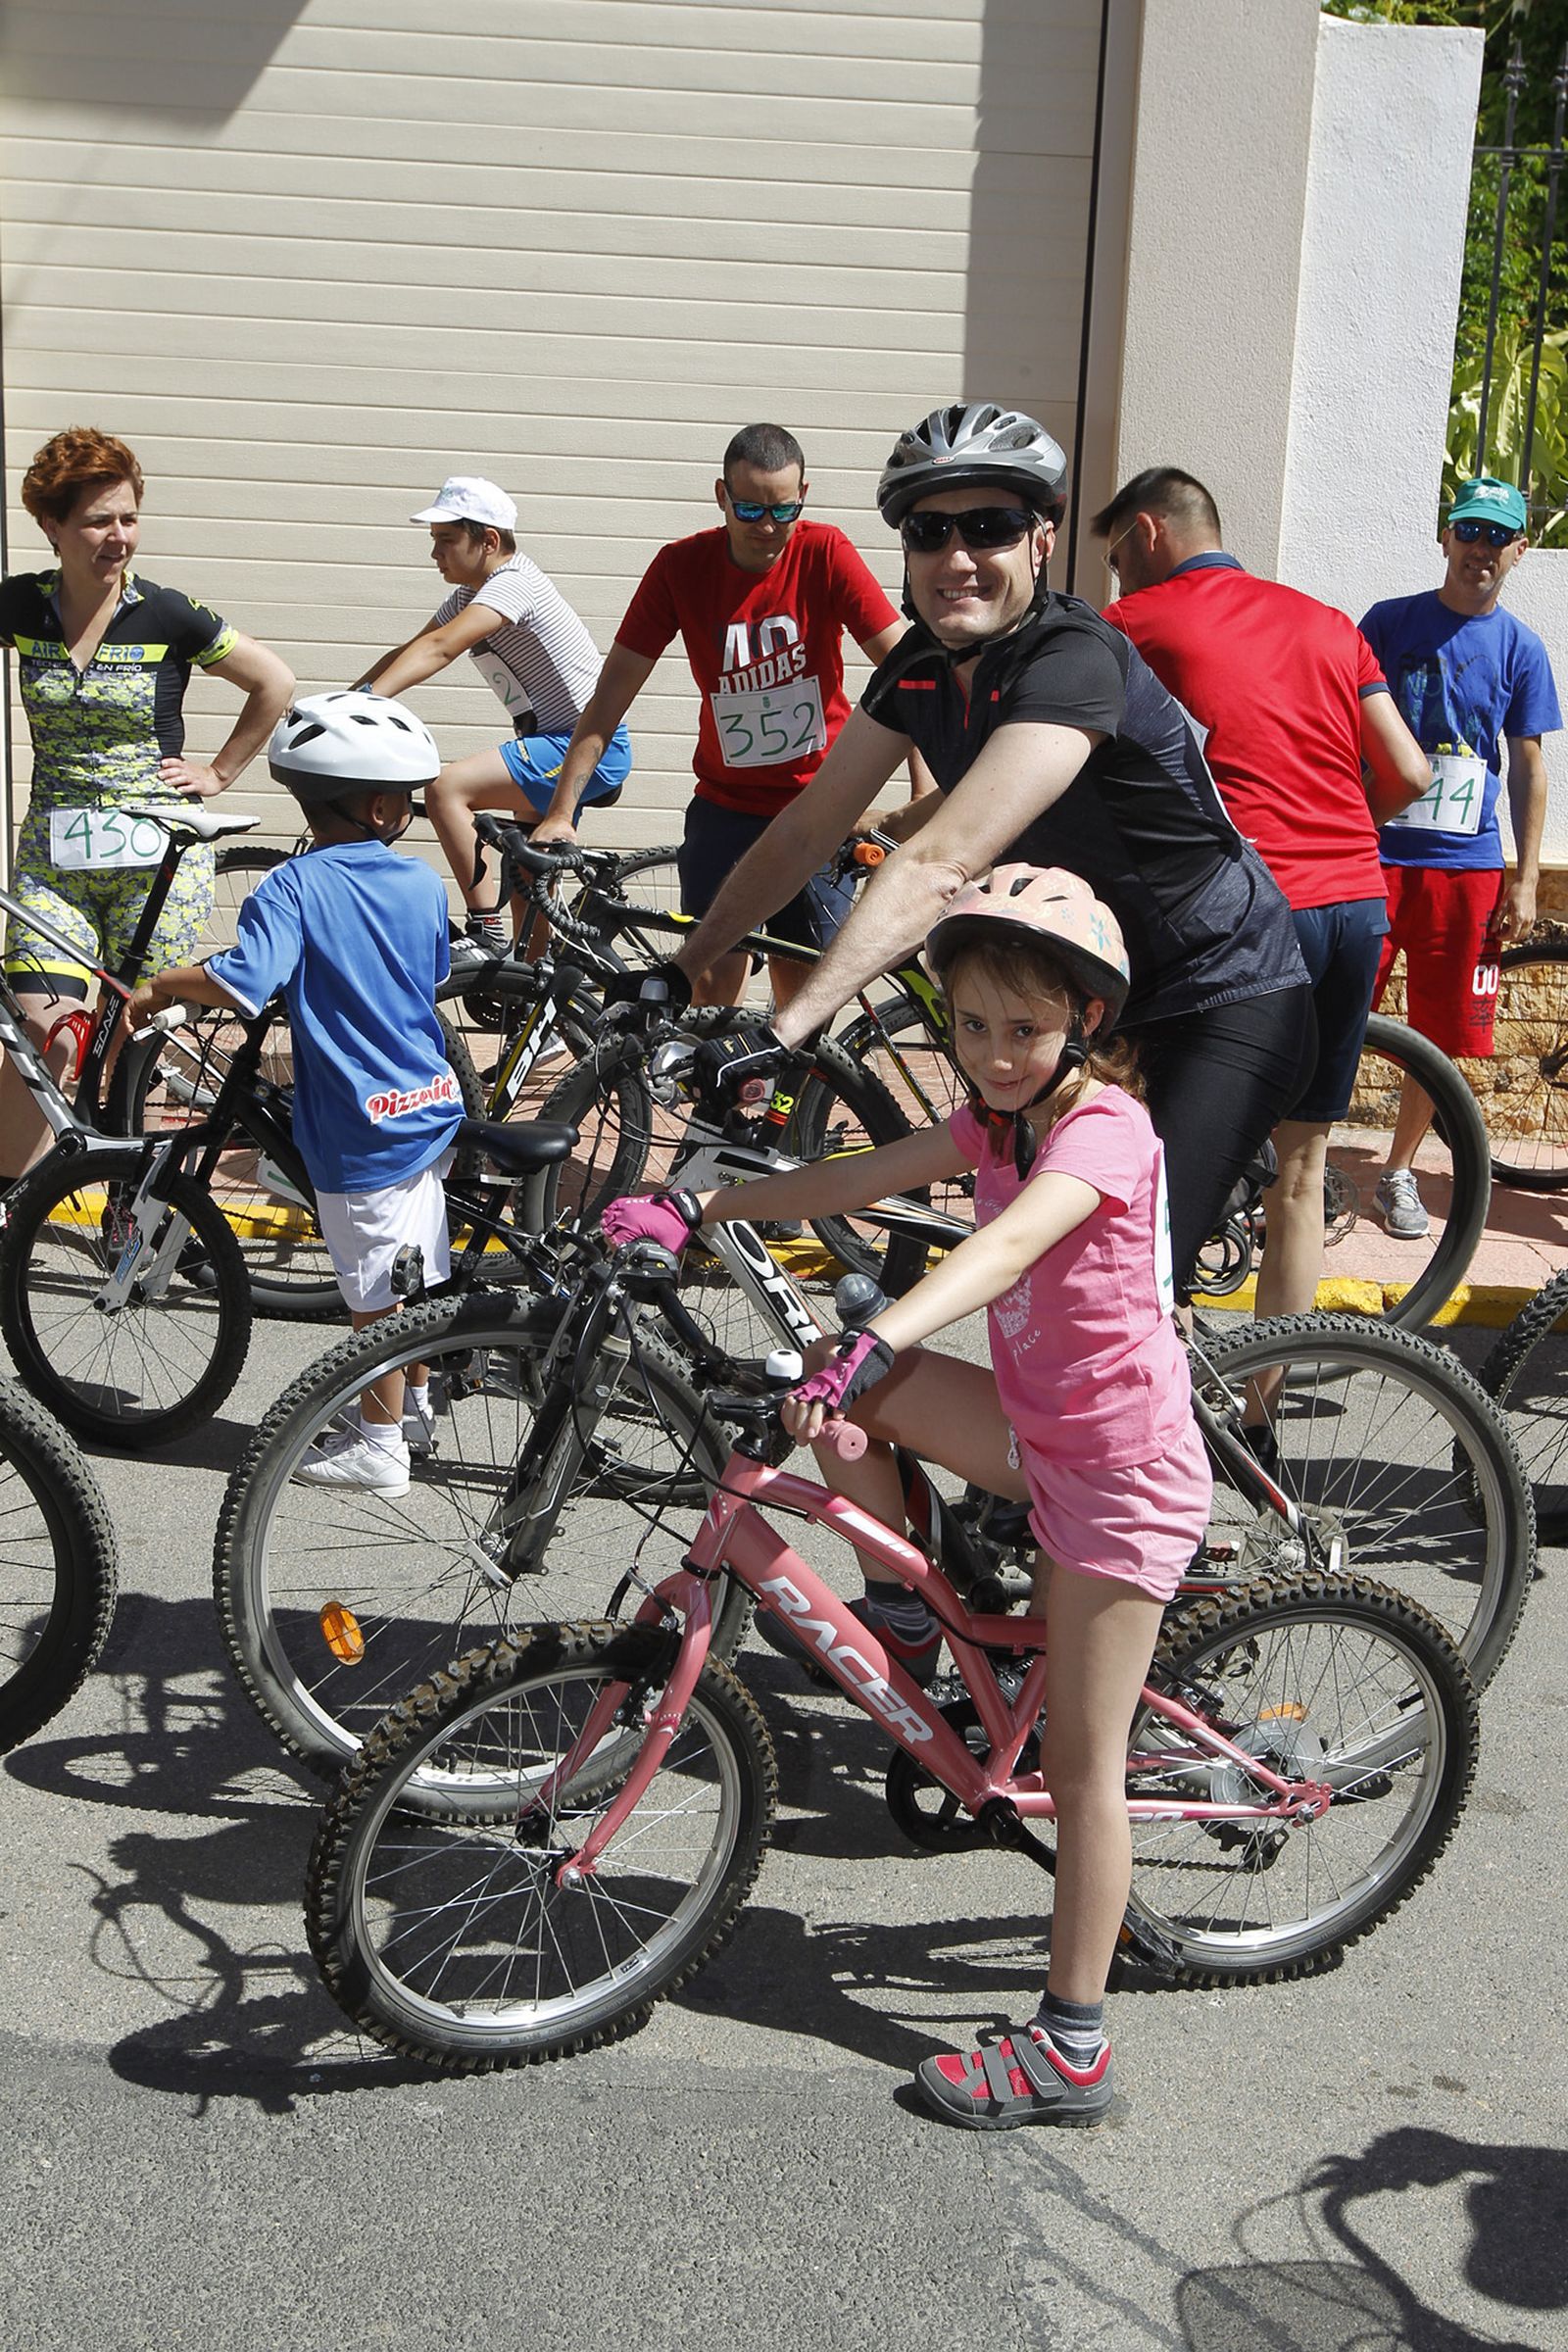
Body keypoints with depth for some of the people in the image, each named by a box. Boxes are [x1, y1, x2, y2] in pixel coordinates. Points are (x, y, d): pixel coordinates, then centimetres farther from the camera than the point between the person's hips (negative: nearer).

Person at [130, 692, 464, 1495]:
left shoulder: (294, 888, -15)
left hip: (361, 1130, -6)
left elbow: (242, 982, -28)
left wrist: (158, 989, -12)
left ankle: (378, 1446, 15)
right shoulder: (424, 882, 2)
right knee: (416, 1277, 20)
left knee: (375, 1294, 4)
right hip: (429, 1108, 6)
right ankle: (416, 1405, 36)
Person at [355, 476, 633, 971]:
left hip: (589, 745, -11)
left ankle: (487, 933, -21)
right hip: (556, 747, 11)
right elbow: (409, 651, 9)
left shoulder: (514, 583, -18)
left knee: (446, 788, -24)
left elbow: (438, 649, -31)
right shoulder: (470, 593, 12)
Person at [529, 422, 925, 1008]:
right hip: (725, 806, 1)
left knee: (803, 985, 0)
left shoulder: (824, 554, -10)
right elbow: (614, 690, -7)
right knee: (713, 979, -6)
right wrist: (560, 813, -14)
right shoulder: (681, 566, -7)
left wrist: (926, 792, -24)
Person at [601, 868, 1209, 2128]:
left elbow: (1008, 1244, -40)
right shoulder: (1000, 1117, 3)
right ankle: (901, 1621, 13)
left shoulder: (1103, 1126, -23)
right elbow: (854, 1179, 4)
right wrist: (695, 1207, -5)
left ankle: (1072, 2050, 10)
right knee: (839, 1389, -5)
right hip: (1043, 1433, 8)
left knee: (1080, 1762, -2)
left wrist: (874, 1346, -55)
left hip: (1126, 1477, -8)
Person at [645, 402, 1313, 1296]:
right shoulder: (921, 667, -3)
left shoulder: (1075, 661, -29)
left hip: (1222, 1008, -8)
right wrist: (680, 969, 3)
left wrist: (786, 1030, -44)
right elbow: (810, 826, 5)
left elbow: (942, 864, -38)